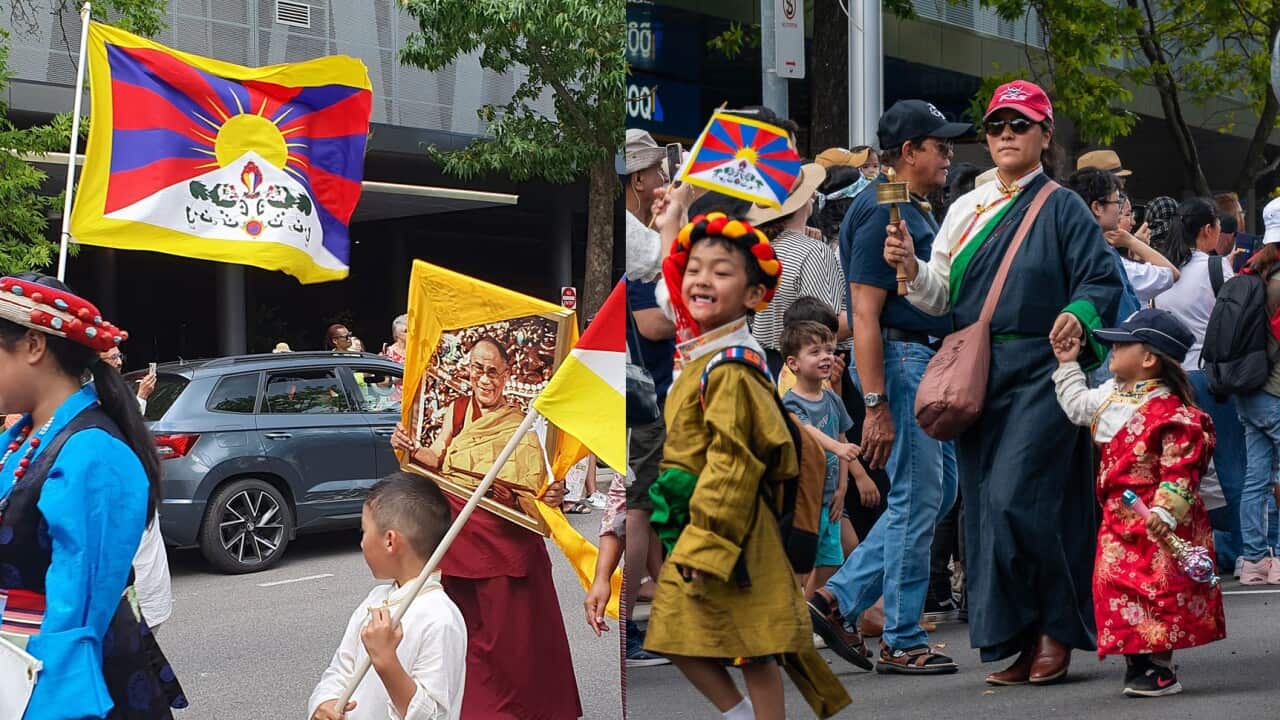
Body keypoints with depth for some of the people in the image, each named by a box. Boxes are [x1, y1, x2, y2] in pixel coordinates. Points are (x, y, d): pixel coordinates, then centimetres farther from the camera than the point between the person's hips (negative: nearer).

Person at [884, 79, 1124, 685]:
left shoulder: (1062, 207, 2)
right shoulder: (967, 209, 17)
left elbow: (1103, 280, -5)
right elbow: (943, 297, 14)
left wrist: (1079, 315, -25)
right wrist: (912, 268, -5)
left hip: (1040, 374, -5)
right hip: (976, 379, 5)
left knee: (1015, 498, -16)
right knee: (986, 506, 2)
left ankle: (1055, 630, -1)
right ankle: (1022, 641, 10)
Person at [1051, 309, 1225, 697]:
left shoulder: (1172, 413, -17)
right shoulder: (1111, 396, 8)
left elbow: (1180, 470, -21)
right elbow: (1078, 406, 28)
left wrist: (1166, 511, -29)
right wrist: (1067, 365, 26)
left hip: (1156, 522, -8)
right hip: (1119, 519, 8)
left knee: (1159, 587, -4)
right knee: (1118, 583, 9)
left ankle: (1160, 668, 3)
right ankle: (1137, 660, 19)